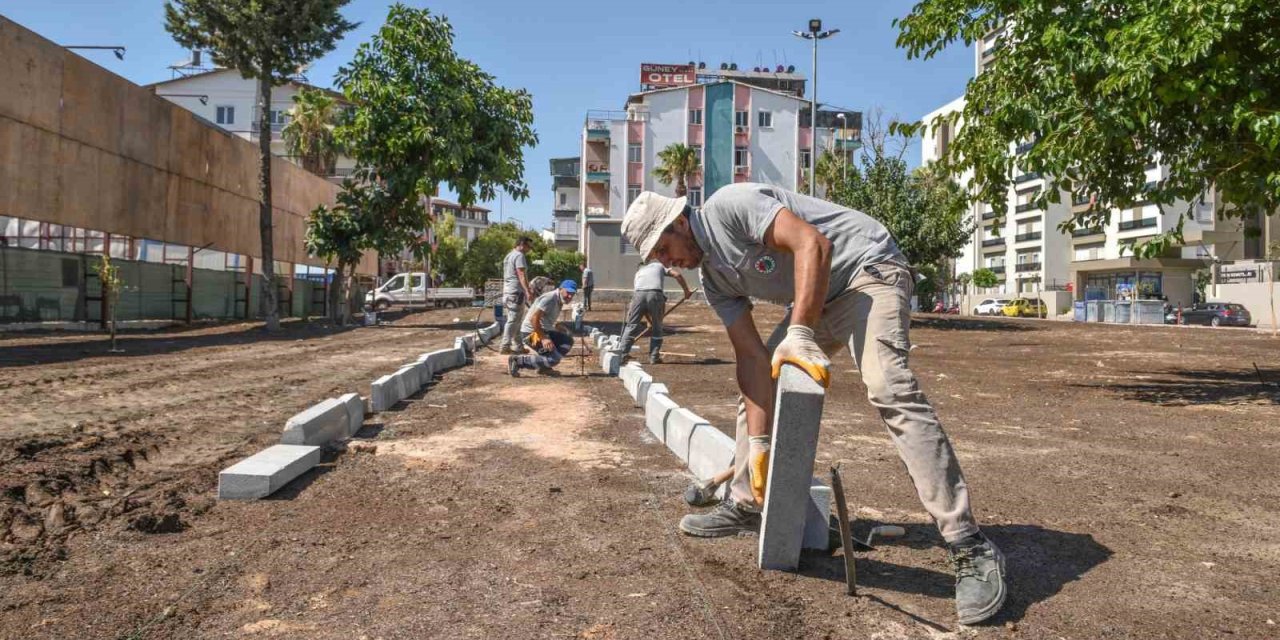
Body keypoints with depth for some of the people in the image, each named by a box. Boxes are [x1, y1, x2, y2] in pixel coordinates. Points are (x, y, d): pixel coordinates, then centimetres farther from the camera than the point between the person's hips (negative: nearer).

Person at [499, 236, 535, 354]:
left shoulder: (508, 256, 20)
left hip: (507, 292, 10)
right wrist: (528, 291, -26)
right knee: (513, 321, -8)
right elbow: (522, 275, -20)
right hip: (516, 292, -10)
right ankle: (505, 347, -10)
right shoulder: (519, 256, -10)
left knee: (515, 321, 12)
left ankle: (517, 346, 15)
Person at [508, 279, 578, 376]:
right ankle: (517, 361, -13)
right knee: (553, 360, -16)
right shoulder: (550, 298, -19)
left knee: (568, 341, 9)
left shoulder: (560, 301, 11)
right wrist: (543, 338, -29)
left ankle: (544, 365, 8)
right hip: (531, 333, -10)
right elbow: (533, 318, -27)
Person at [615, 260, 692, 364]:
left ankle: (622, 353, 9)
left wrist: (649, 320, 35)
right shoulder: (659, 265, 33)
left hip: (639, 294, 2)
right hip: (655, 294, -2)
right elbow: (677, 274, 13)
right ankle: (654, 357, 13)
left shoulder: (638, 272, 36)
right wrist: (686, 291, 19)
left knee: (631, 325, 12)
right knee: (657, 328, 13)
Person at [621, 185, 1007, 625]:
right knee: (757, 382, 9)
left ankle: (970, 548, -26)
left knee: (889, 389, -28)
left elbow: (813, 244, -30)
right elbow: (752, 355, 1)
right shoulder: (713, 279, 5)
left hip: (868, 267, -9)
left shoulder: (729, 205, -19)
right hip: (822, 300, 10)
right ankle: (745, 504, 22)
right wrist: (758, 442, -4)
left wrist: (799, 333, -37)